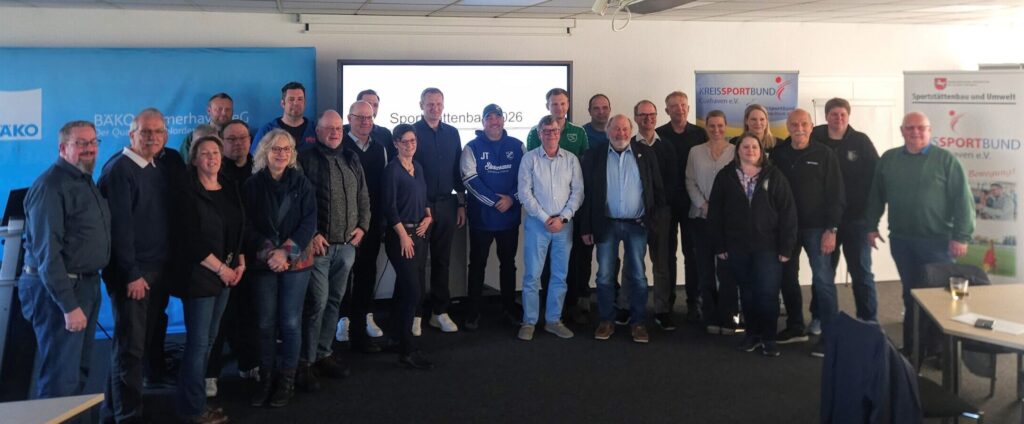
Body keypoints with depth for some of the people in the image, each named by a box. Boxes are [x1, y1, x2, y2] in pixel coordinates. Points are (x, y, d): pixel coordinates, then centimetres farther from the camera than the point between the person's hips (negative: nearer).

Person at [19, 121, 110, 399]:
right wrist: (69, 305, -23)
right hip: (58, 291, -9)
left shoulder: (86, 181, 13)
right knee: (61, 380, -4)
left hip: (87, 286, 9)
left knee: (79, 372, 17)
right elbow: (47, 252, -21)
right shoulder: (51, 185, -16)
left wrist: (89, 288, 12)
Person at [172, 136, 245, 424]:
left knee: (209, 339, 12)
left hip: (226, 273, 7)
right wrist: (221, 268, -13)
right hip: (199, 274, -7)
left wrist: (240, 263, 4)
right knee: (198, 342, -3)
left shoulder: (230, 188, 11)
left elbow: (239, 229, 16)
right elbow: (190, 240, -15)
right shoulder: (188, 193, -10)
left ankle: (197, 399, 22)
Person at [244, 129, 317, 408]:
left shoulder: (301, 183, 2)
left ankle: (287, 379, 14)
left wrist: (285, 251, -14)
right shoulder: (252, 185, 3)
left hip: (296, 261, -1)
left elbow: (309, 222, -4)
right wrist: (268, 252, -15)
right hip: (263, 262, 1)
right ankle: (265, 377, 17)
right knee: (266, 322, 4)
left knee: (290, 322, 2)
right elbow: (247, 226, 0)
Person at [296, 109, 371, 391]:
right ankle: (304, 362, 3)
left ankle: (323, 354, 23)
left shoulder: (351, 160, 15)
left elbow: (363, 197, 19)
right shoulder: (306, 159, -5)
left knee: (334, 301, 12)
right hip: (318, 244, -6)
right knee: (316, 302, -7)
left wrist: (362, 226, 7)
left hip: (347, 244, 6)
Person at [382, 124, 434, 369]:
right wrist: (404, 235, -16)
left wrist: (428, 217, 2)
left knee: (405, 289, 13)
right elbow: (389, 207, -14)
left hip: (419, 234, 7)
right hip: (400, 235, -7)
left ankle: (397, 337, 25)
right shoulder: (392, 170, -10)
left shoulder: (418, 167, 12)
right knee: (413, 291, -11)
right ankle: (407, 351, -5)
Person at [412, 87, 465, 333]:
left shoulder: (452, 133, 10)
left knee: (442, 260, 9)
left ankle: (440, 311, 16)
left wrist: (461, 203, 8)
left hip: (446, 205, 4)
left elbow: (458, 171, 13)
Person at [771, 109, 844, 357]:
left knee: (823, 279, -6)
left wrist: (831, 229, -11)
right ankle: (795, 327, 26)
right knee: (787, 277, 11)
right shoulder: (778, 154, 4)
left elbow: (836, 195, -5)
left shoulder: (824, 155, -4)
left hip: (816, 227, -4)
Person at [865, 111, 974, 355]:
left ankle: (938, 349, 14)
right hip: (901, 240, 3)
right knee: (910, 294, 12)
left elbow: (962, 200, -7)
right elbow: (876, 196, 13)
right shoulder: (888, 159, 7)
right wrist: (871, 226, 9)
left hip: (937, 240, -3)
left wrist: (961, 236, -11)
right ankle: (911, 347, 22)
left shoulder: (946, 160, -4)